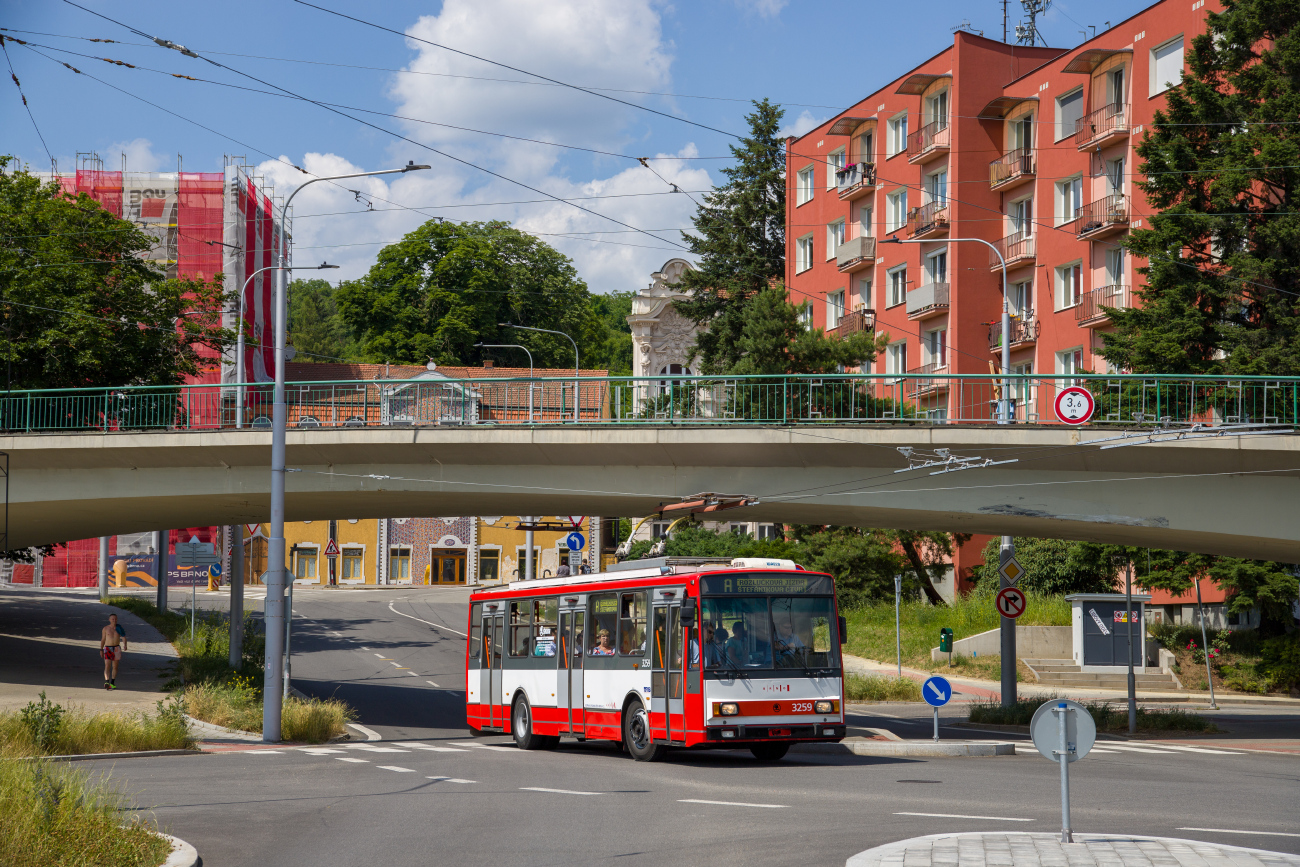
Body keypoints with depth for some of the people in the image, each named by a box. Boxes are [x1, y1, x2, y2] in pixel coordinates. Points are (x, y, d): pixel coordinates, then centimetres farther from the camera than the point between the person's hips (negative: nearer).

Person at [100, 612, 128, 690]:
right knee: (107, 666, -15)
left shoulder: (119, 628, 3)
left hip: (116, 648, 2)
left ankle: (112, 683, 20)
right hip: (108, 648, -2)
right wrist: (101, 650, 4)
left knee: (115, 666, 8)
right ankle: (107, 682, -28)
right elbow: (103, 640, 6)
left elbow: (124, 638, -4)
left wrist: (125, 645, -23)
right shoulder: (105, 629, 0)